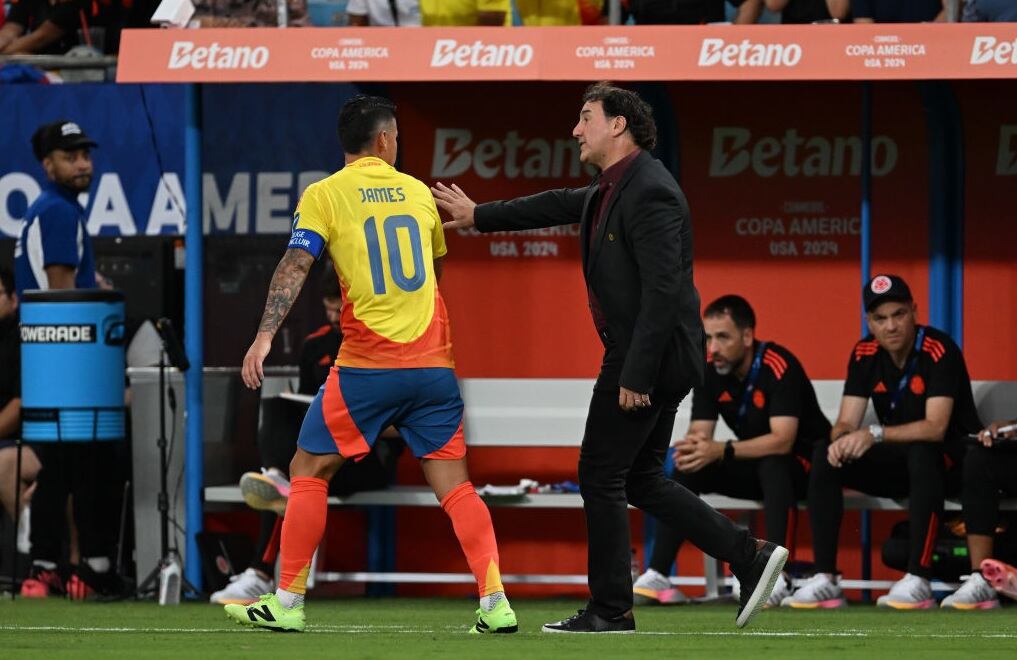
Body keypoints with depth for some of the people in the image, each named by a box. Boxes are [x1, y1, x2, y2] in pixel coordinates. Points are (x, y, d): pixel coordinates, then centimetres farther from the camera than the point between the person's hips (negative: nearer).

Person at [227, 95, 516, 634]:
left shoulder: (324, 195, 0)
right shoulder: (418, 192, 13)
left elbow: (295, 266, -13)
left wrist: (265, 335, -18)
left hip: (367, 366, -3)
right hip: (433, 365, 3)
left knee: (308, 471, 9)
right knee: (454, 484, 6)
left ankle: (287, 603, 7)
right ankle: (494, 603, -6)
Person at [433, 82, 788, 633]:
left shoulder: (649, 193, -19)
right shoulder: (615, 187, 12)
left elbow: (662, 290, -24)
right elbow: (560, 207, 29)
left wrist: (635, 375, -25)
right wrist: (480, 216, 38)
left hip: (648, 358, -10)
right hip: (654, 359, 10)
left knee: (601, 477, -1)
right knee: (642, 481, 15)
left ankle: (611, 609, 6)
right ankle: (749, 558, 11)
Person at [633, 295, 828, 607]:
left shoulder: (778, 367, -24)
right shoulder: (710, 373, -5)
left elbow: (782, 440, -32)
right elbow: (698, 435, -8)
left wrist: (721, 452, -41)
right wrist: (691, 449, -34)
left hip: (804, 463, -6)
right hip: (753, 467, 6)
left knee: (772, 464, -37)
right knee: (688, 470, -13)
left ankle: (779, 578, -41)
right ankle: (657, 577, -18)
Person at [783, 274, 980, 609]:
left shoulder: (939, 351, -20)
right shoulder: (864, 355, -2)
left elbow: (936, 428, -28)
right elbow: (846, 424, -5)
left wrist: (875, 434, -40)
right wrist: (842, 440, -30)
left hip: (951, 459, -6)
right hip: (898, 460, 6)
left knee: (922, 453, -39)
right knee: (824, 455, -15)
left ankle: (918, 581, -40)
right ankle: (825, 581, -21)